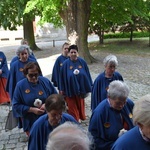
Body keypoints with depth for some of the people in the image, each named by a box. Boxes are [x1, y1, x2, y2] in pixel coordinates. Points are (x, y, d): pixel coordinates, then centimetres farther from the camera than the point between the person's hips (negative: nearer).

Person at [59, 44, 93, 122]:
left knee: (80, 103, 19)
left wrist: (88, 86, 3)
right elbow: (62, 77, -4)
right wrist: (62, 90, -3)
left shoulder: (82, 62, -6)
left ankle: (81, 117, 41)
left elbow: (87, 74, 2)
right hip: (70, 89, -2)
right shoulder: (66, 63, -10)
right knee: (72, 105, 6)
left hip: (80, 88, 2)